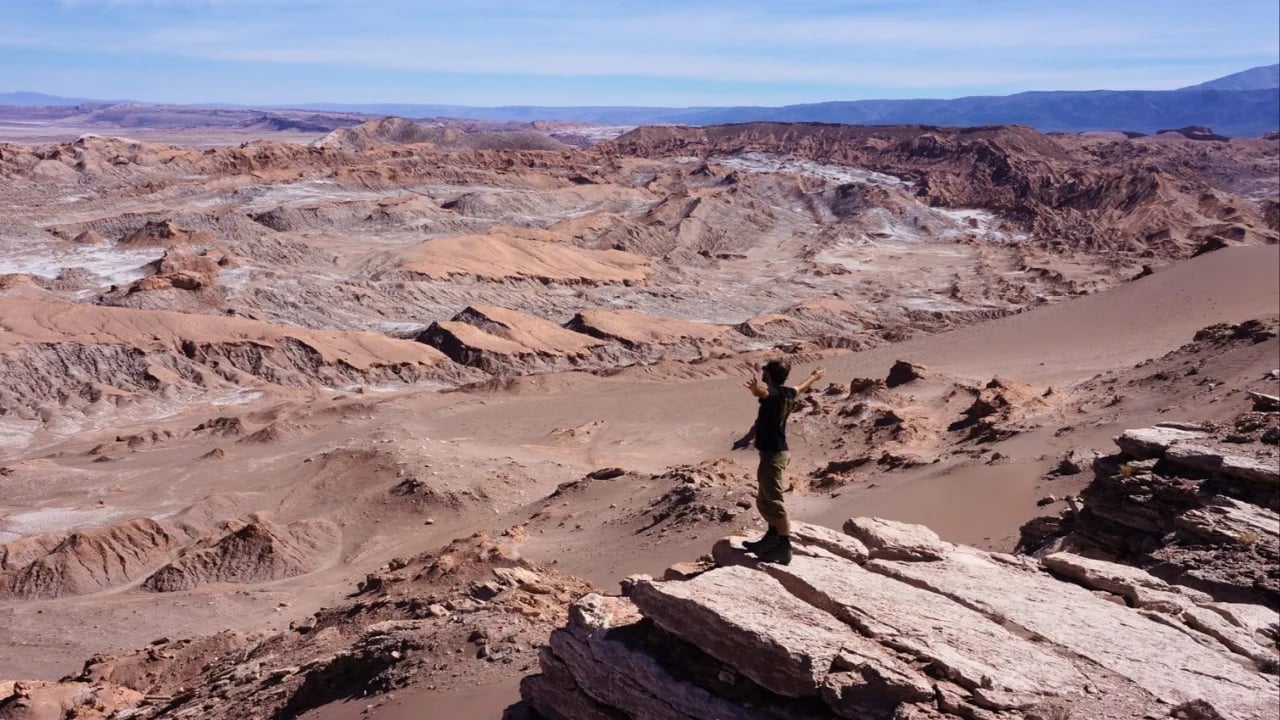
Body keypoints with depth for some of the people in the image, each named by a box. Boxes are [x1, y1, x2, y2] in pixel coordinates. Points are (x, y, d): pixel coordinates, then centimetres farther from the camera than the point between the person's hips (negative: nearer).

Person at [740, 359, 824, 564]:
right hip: (778, 451, 10)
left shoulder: (774, 393, -17)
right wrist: (814, 377, 55)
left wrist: (756, 388, -65)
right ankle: (773, 537, 31)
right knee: (764, 500, 20)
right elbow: (801, 388, 34)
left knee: (773, 502, -8)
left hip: (772, 454, -10)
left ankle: (784, 548, -7)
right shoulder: (788, 393, 11)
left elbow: (761, 392, -43)